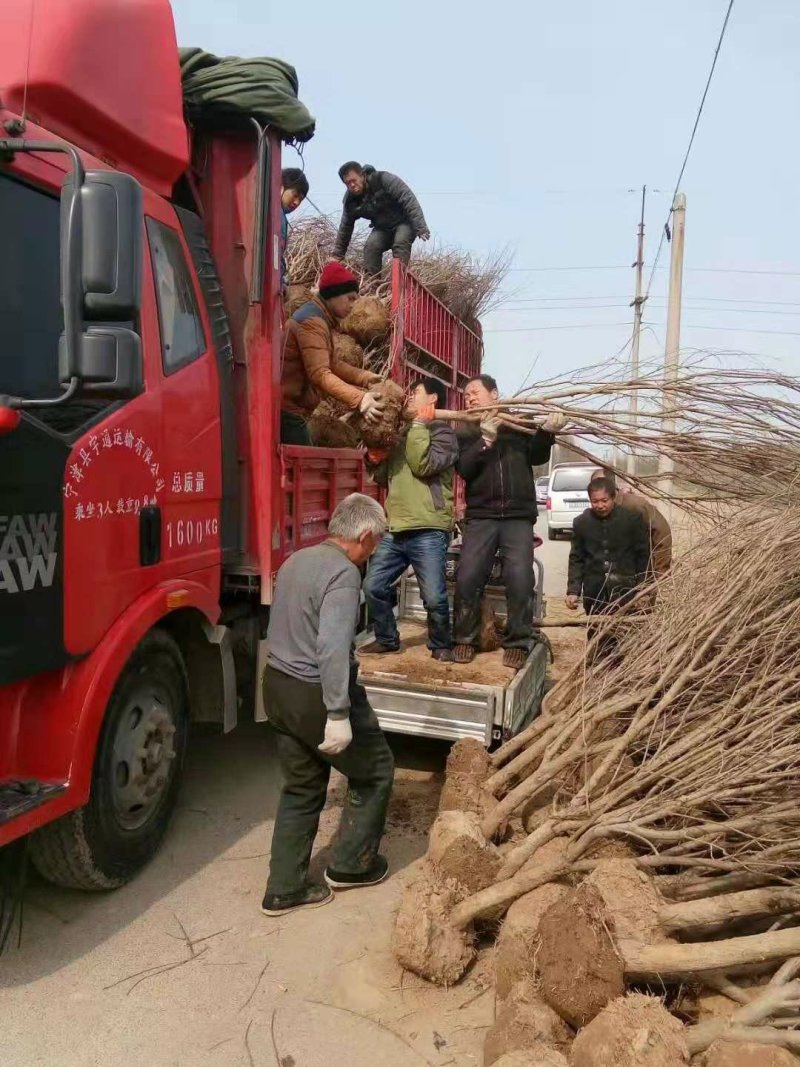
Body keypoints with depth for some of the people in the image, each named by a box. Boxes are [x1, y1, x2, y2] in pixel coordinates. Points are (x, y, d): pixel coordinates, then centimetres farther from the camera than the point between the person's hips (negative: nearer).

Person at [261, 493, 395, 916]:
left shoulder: (296, 560, 9)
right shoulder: (343, 573, -20)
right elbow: (333, 648, -29)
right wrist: (338, 715, -27)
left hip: (277, 686, 9)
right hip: (314, 695, -9)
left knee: (302, 787, 20)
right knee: (375, 769, 14)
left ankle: (284, 888, 26)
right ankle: (350, 865, 26)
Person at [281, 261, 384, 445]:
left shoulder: (322, 319, 15)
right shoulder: (312, 321, -18)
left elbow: (332, 364, 15)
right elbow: (320, 374, -29)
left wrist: (364, 377, 0)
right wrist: (359, 399, -37)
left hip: (292, 406, 10)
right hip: (286, 408, -10)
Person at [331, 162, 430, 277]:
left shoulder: (384, 180, -24)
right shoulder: (350, 200, -8)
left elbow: (409, 200, -29)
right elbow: (345, 228, 5)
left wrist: (420, 228, -38)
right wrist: (337, 254, 3)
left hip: (404, 222, -4)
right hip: (382, 228, 5)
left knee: (401, 244, -31)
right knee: (371, 246, -20)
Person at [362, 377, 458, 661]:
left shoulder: (442, 431, 1)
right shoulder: (402, 433, 22)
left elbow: (423, 466, -18)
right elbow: (384, 477, 26)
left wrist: (419, 425, -11)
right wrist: (374, 460, 6)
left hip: (428, 531, -7)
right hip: (395, 530, 7)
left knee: (434, 597, -6)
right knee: (373, 587, 7)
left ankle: (441, 645, 16)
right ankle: (387, 639, 24)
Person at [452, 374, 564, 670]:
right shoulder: (465, 433, 12)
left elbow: (536, 456, 4)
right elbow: (464, 468, -4)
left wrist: (547, 433, -13)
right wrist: (485, 440, -17)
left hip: (519, 516, -1)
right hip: (481, 516, 1)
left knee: (520, 581, -9)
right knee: (467, 579, -6)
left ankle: (518, 642, 7)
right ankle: (465, 638, 12)